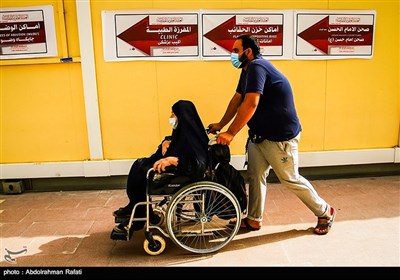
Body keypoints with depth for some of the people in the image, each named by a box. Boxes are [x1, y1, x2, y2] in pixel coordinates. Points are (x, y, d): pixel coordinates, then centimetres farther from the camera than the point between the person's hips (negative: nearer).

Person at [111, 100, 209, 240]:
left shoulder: (191, 136, -25)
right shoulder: (182, 130, 4)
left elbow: (199, 164, -35)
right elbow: (174, 139, 25)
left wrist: (172, 160, -41)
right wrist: (166, 142, 2)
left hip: (184, 176, -10)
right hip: (174, 170, 10)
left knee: (140, 173, -9)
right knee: (139, 165, 7)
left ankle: (136, 220, 10)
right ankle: (134, 208, 14)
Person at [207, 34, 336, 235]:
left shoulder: (256, 67, -22)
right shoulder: (248, 70, 10)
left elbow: (250, 104, -32)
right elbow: (236, 100, 13)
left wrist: (230, 133, -30)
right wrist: (220, 125, 10)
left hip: (280, 136, -9)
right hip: (259, 134, 9)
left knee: (290, 179, 4)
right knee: (255, 175, 9)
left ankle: (325, 212, 25)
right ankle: (254, 219, 22)